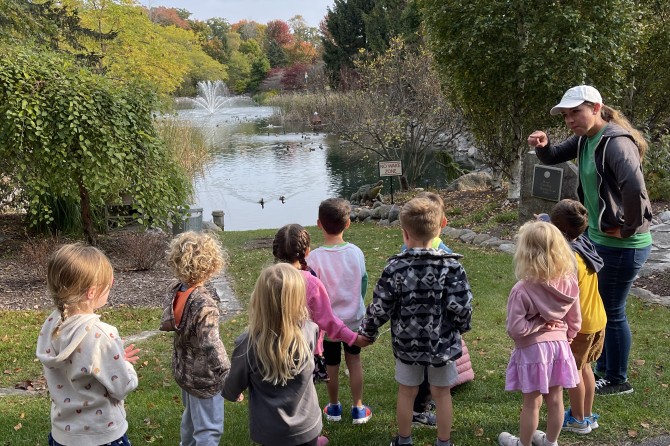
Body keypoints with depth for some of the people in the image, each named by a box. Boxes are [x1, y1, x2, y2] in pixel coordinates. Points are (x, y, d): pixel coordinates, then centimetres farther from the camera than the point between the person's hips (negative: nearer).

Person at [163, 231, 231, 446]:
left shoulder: (174, 290, -9)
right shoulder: (204, 305, -31)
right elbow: (212, 348, -29)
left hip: (184, 369, 8)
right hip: (203, 376, -8)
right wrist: (230, 380, -21)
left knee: (191, 414, 31)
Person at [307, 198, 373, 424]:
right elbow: (363, 284, 1)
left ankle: (334, 408, 37)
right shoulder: (356, 252, -13)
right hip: (354, 319, 2)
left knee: (332, 366, 17)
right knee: (354, 361, 20)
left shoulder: (314, 258, -23)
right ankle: (358, 409, 28)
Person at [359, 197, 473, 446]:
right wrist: (463, 326, 5)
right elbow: (461, 306, -17)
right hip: (442, 342, 0)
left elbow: (380, 308, -11)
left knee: (406, 392, 18)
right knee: (441, 393, 17)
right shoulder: (451, 265, -15)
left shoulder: (395, 267, -15)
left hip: (407, 343, 0)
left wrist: (367, 332, 7)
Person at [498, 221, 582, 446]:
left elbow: (516, 329, -25)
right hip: (559, 346, 5)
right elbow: (575, 320, 3)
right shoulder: (569, 283, -9)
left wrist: (538, 323, -10)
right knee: (555, 400, 20)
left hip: (532, 350, -5)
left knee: (531, 404, 12)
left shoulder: (522, 290, -25)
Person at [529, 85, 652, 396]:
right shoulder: (585, 139, 4)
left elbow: (634, 187, -38)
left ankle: (617, 380, 26)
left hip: (622, 245, -9)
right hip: (598, 237, 9)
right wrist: (542, 145, -8)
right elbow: (553, 158, 15)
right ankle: (603, 368, 41)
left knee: (611, 311, 6)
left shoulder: (616, 142, -24)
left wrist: (628, 228, -25)